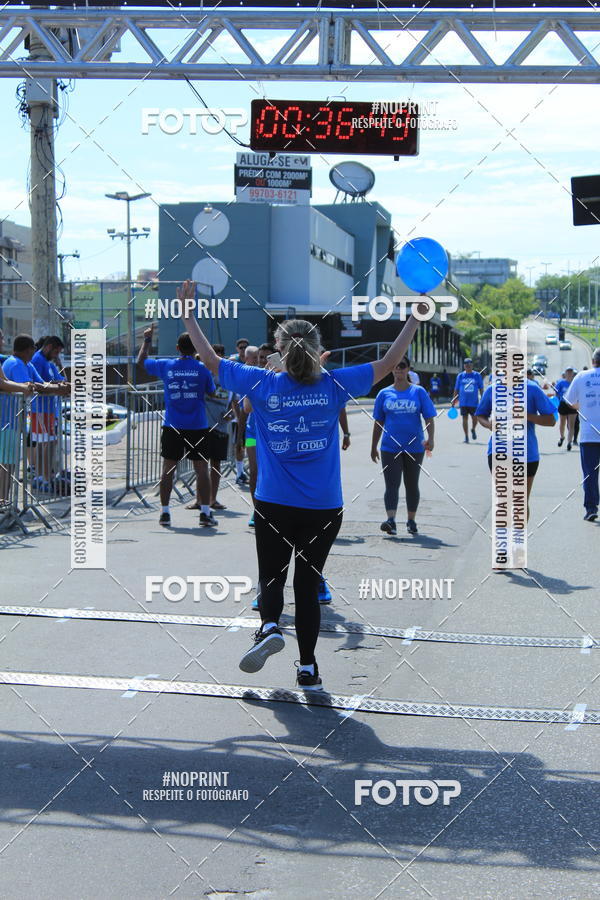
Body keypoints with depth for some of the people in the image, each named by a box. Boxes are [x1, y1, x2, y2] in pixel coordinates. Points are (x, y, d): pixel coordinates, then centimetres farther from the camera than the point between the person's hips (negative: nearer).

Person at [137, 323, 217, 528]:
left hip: (172, 427, 1)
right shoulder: (202, 368, -5)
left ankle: (164, 512, 8)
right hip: (197, 427, -1)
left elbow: (141, 361, 15)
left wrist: (147, 339, 28)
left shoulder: (165, 366, -1)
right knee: (201, 469, 4)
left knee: (168, 468, 8)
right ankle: (205, 513, 3)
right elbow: (212, 393, 6)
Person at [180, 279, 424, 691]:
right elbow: (388, 363, 2)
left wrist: (188, 314, 13)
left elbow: (211, 359, 5)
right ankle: (308, 667, 12)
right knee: (308, 583, 10)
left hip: (273, 506, 0)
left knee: (272, 576, 14)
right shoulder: (334, 384, -6)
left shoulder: (263, 384, -5)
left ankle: (270, 625, -16)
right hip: (323, 509, 0)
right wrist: (417, 317, 10)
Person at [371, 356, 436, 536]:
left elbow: (429, 418, -2)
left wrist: (430, 439, -17)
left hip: (414, 447, 0)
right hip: (390, 448, 0)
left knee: (412, 485, 12)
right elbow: (378, 423, 11)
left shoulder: (418, 392, 2)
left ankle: (411, 521, 24)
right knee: (392, 485, -12)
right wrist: (373, 447, 12)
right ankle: (391, 520, -23)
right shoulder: (384, 394, 5)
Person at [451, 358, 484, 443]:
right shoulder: (460, 375, 5)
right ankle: (466, 436, 12)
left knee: (475, 418, -1)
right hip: (463, 402, 1)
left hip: (474, 402, -1)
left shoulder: (477, 375, 3)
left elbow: (481, 388, 6)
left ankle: (473, 430, 31)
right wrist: (454, 400, 7)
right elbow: (456, 389, 10)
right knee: (465, 418, 2)